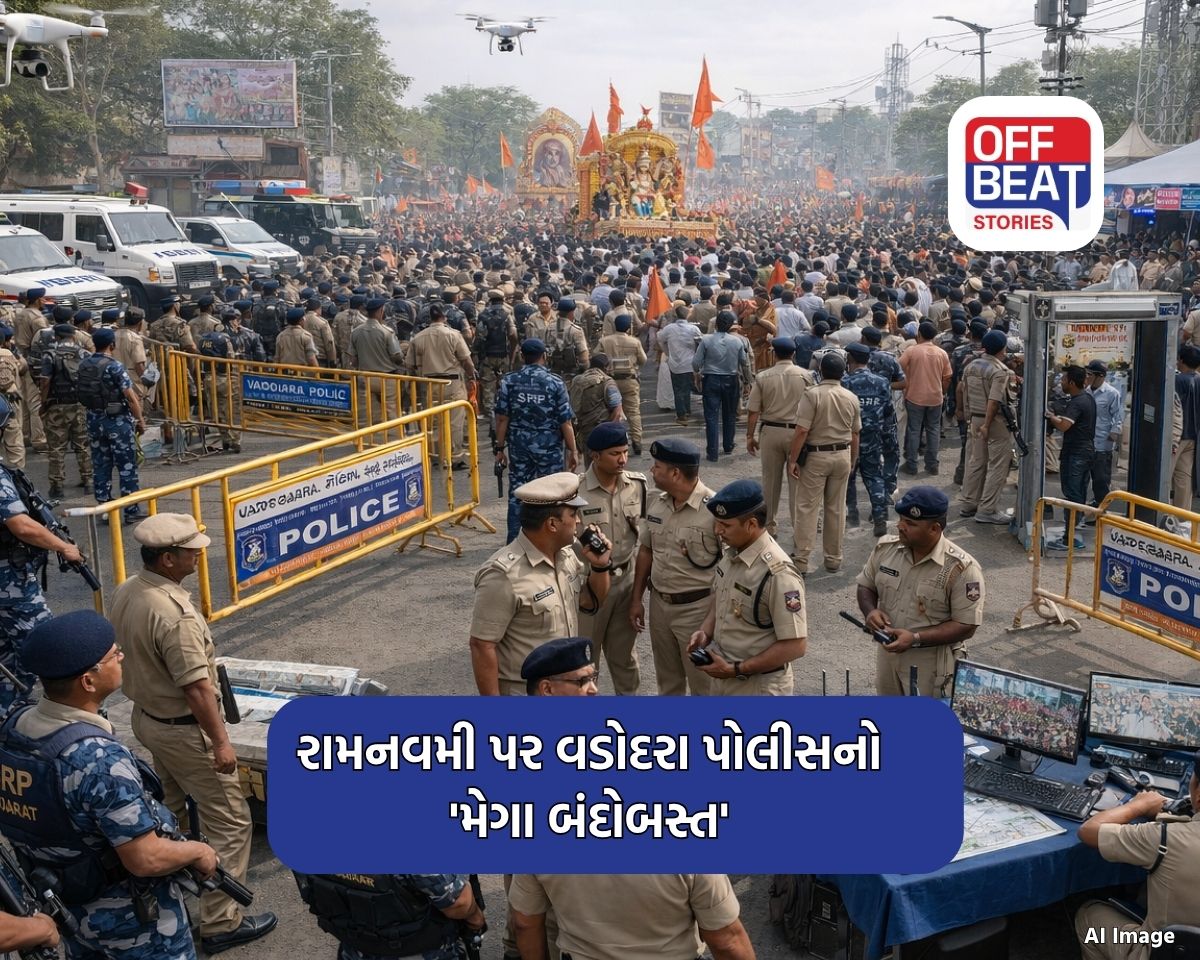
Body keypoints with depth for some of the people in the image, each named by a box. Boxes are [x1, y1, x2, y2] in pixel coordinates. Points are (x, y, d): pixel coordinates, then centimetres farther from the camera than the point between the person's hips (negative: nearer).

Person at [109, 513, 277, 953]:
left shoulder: (126, 592, -4)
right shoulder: (176, 615, -32)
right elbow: (196, 688, -27)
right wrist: (220, 741, -18)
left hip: (147, 716, 9)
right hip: (185, 730, -9)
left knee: (168, 806, 30)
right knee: (229, 823, 3)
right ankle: (220, 924, 9)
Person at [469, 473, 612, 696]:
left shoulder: (566, 555, -1)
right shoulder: (504, 575, -25)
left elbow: (592, 599, 15)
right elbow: (482, 646, -22)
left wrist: (601, 566, -4)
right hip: (523, 692, -7)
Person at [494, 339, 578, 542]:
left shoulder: (508, 382, -3)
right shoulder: (555, 383, -9)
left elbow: (502, 419, -3)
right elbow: (566, 422, -8)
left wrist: (500, 448, 6)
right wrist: (572, 451, 0)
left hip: (519, 446, 2)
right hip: (549, 448, -2)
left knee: (517, 494, 11)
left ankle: (513, 540, 17)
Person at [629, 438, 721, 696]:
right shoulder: (655, 503, 0)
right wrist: (636, 599, 11)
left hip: (697, 609, -7)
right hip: (659, 604, 7)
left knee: (703, 683, 8)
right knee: (667, 679, 23)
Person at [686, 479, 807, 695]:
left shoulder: (778, 574, -26)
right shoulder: (733, 554, -1)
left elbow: (795, 645, -24)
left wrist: (736, 669, -21)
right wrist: (705, 631, -2)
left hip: (757, 686, -8)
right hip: (721, 677, 8)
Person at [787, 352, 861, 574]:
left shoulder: (813, 395, -14)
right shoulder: (852, 398, 2)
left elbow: (801, 431, -17)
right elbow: (855, 435, 9)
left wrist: (793, 460, -11)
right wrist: (852, 461, 20)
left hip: (816, 456, -4)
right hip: (842, 456, 4)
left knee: (807, 507, 0)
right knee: (836, 508, 12)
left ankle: (801, 559, 0)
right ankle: (834, 559, 19)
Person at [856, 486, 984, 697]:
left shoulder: (961, 568, -21)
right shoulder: (885, 548, -5)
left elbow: (966, 626, -19)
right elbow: (866, 586, 10)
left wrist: (915, 638, -27)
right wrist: (870, 610, -13)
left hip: (932, 664, -5)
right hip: (888, 653, 5)